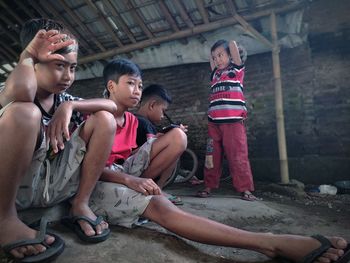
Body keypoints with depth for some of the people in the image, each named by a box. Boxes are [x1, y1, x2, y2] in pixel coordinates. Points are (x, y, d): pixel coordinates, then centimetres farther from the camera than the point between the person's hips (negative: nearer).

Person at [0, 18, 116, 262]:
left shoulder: (65, 100, 8)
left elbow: (112, 106, -2)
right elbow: (21, 90, -34)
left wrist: (70, 105, -15)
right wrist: (27, 56, -14)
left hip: (54, 186, 5)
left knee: (105, 119, -4)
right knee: (25, 112, -31)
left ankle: (81, 205, -3)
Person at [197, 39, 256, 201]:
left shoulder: (237, 69, 10)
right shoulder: (215, 73, 23)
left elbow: (233, 44, 7)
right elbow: (211, 56, 35)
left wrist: (226, 52, 23)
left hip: (233, 121, -5)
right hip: (214, 122, 5)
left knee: (238, 155, -6)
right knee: (212, 155, 4)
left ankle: (245, 189, 1)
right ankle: (209, 186, 11)